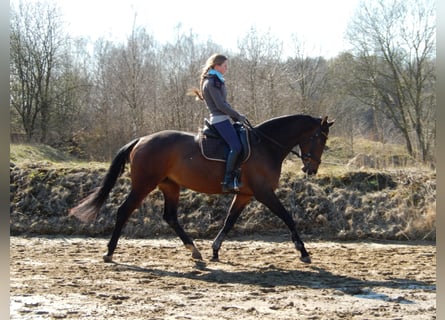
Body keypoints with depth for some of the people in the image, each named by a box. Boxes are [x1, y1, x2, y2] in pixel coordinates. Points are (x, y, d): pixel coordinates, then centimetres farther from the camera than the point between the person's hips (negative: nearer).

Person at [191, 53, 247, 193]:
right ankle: (228, 181, -21)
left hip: (223, 118, 11)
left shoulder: (216, 81, 18)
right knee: (236, 147, -21)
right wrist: (238, 116, -11)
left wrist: (235, 116, 12)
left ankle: (235, 176, 9)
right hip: (220, 119, -11)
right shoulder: (212, 82, -13)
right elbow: (220, 105, -18)